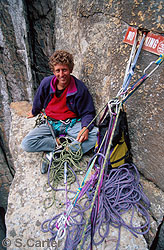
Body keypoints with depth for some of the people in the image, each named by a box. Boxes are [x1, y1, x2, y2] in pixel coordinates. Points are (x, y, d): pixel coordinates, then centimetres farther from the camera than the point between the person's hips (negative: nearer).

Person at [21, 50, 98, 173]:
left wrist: (86, 128, -26)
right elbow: (38, 103, 15)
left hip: (72, 123, -1)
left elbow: (88, 112, -5)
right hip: (51, 124, 2)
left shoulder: (80, 88, -12)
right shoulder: (46, 83, -6)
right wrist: (34, 113, 33)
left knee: (96, 135, -30)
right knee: (26, 144, -19)